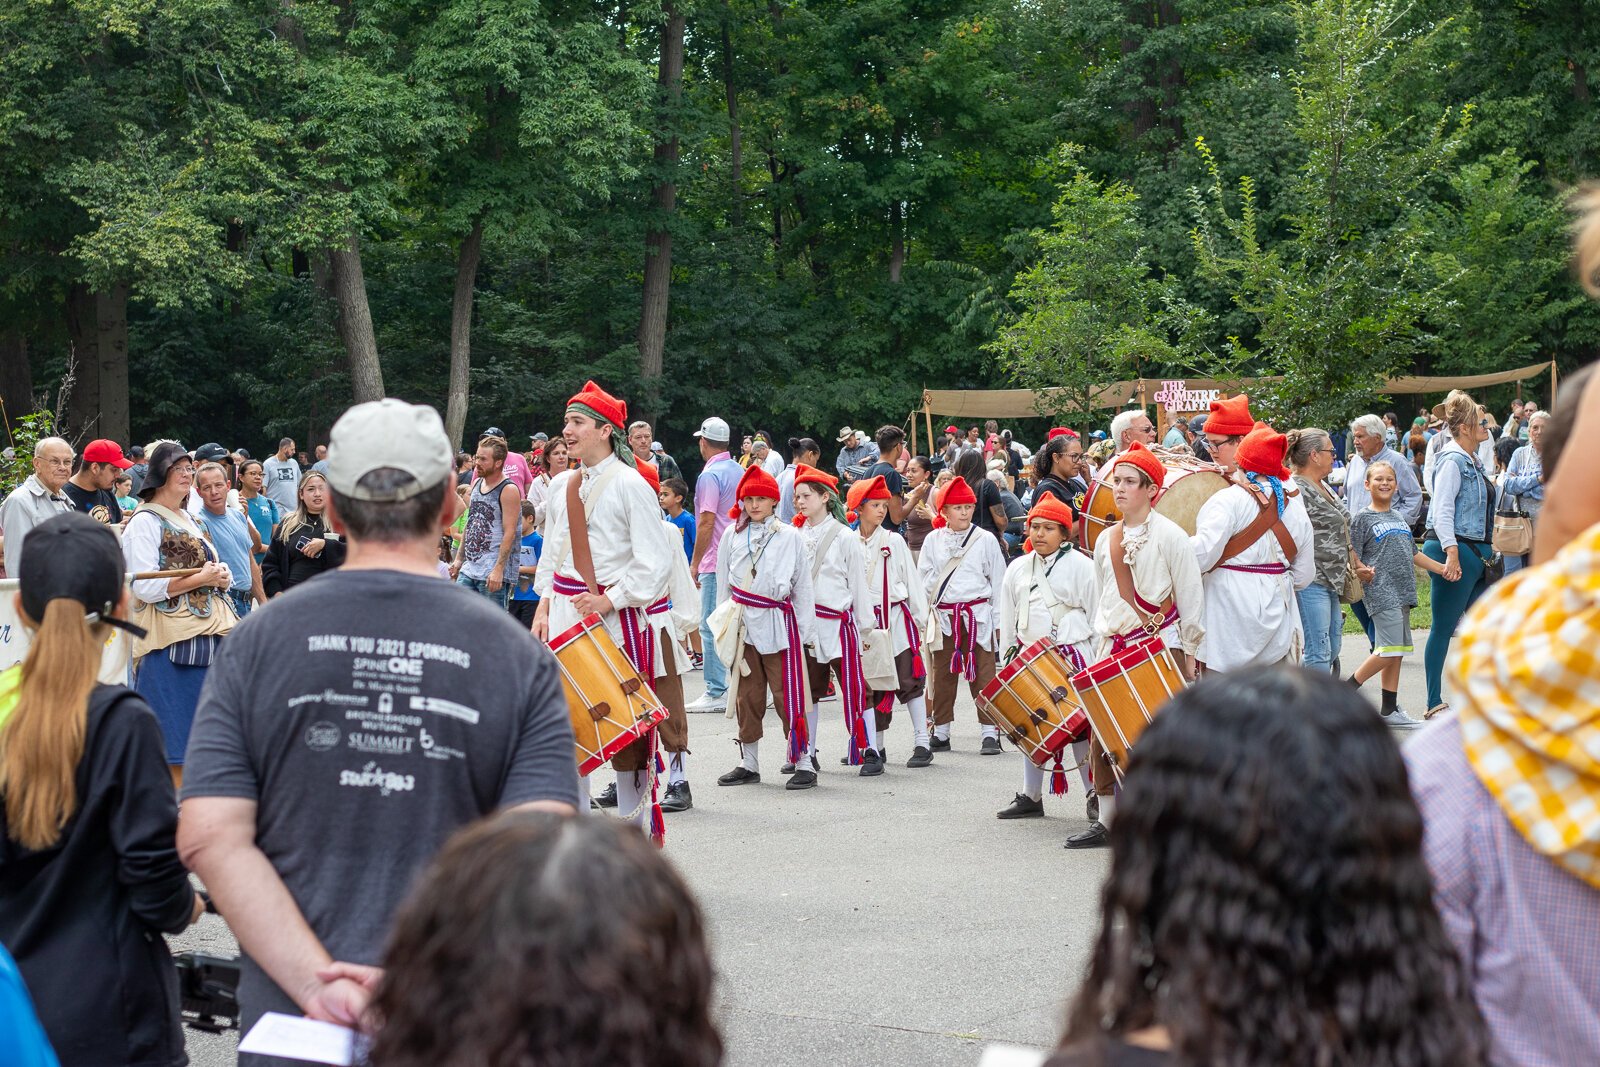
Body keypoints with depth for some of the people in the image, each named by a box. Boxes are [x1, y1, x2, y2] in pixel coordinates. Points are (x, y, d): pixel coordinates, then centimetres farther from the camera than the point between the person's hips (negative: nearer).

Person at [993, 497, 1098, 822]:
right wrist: (1008, 658, 12)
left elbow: (1098, 615, -2)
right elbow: (1007, 617, 15)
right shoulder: (1018, 569, 10)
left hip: (1073, 656, -5)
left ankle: (1096, 796, 6)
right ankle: (1031, 797, 18)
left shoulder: (1081, 566, -3)